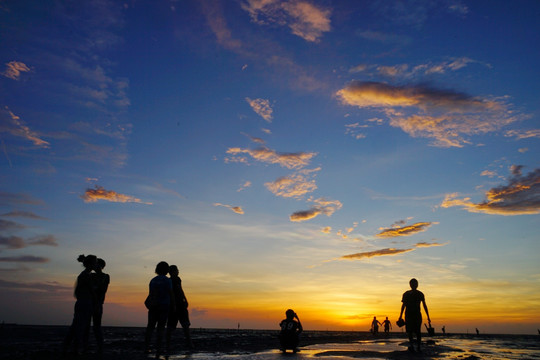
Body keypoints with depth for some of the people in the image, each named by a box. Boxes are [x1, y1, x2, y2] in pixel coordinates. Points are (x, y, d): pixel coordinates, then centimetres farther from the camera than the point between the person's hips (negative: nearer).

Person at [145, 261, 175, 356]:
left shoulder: (153, 280, 9)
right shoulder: (167, 280, -7)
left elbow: (151, 294, 5)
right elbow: (171, 294, -6)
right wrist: (173, 305, 2)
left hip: (153, 306, 4)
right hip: (164, 306, -4)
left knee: (150, 327, 10)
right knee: (160, 328, 0)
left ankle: (146, 347, 5)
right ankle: (158, 349, -2)